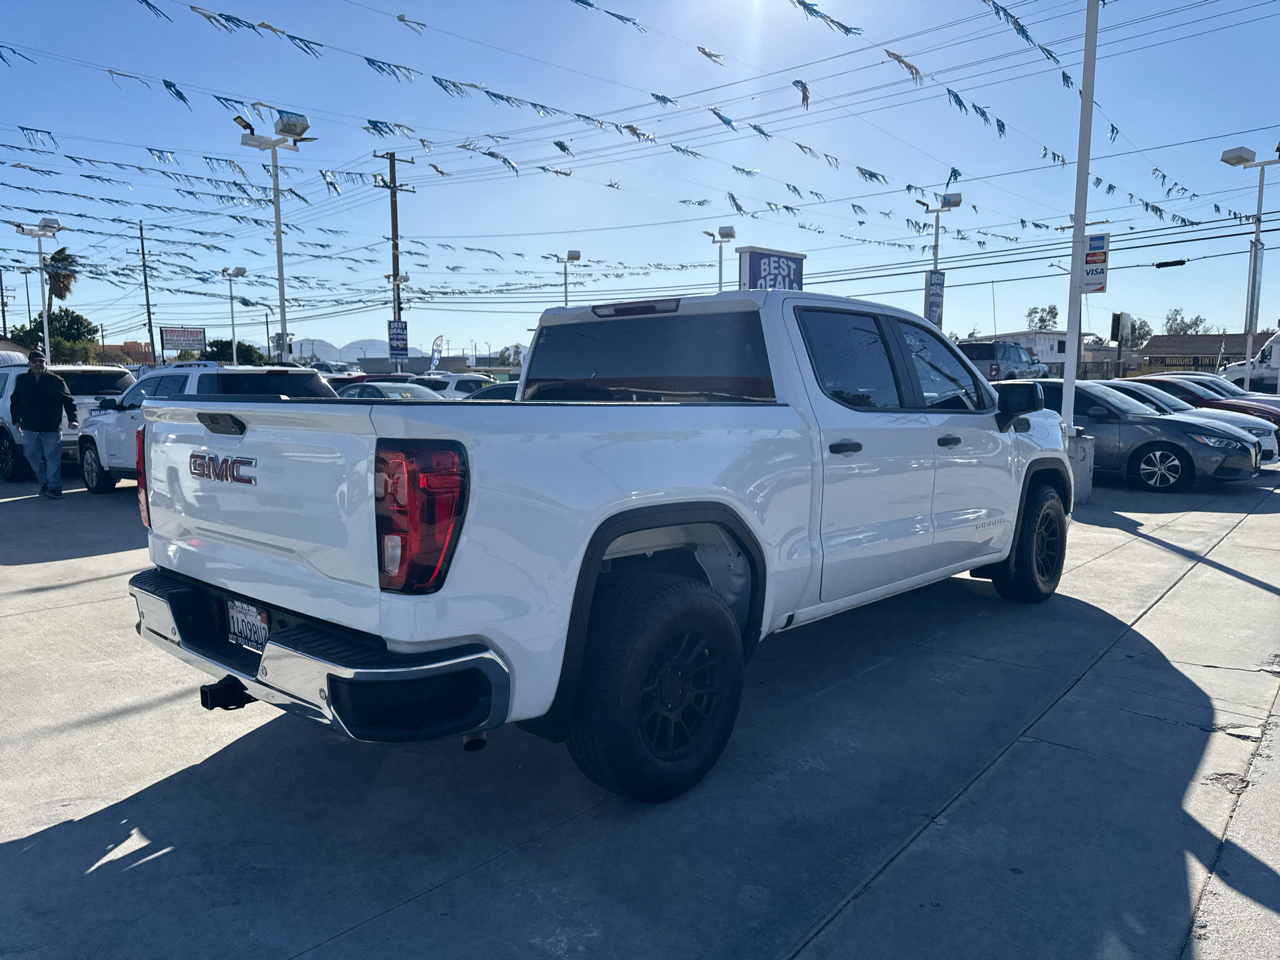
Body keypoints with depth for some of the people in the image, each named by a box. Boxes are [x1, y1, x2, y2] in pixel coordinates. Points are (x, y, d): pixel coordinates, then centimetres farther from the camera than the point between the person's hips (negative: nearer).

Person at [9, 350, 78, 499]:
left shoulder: (55, 381, 0)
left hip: (52, 428, -4)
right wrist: (16, 419, 13)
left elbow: (68, 401, 2)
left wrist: (72, 419, -8)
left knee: (53, 458, -6)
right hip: (29, 429, 4)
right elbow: (14, 401, 20)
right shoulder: (21, 380, 10)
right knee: (33, 458, 9)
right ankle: (45, 483, 26)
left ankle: (54, 487, -5)